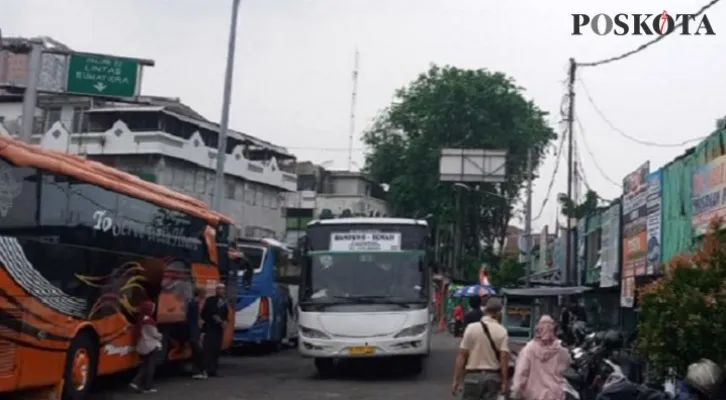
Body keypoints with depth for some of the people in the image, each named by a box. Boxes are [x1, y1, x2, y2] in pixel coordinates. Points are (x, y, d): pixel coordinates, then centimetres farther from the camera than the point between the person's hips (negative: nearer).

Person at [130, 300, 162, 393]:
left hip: (143, 346, 8)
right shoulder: (149, 320, -19)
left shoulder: (141, 319, 8)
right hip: (151, 345, -8)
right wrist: (160, 337, 7)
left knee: (144, 366, 14)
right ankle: (147, 387, 3)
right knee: (150, 366, 0)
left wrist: (157, 336, 13)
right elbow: (154, 334, -13)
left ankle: (136, 382, -1)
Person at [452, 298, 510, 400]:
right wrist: (504, 382, -6)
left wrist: (456, 379, -3)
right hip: (493, 376, 1)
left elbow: (462, 356, -7)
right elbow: (504, 358, -10)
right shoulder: (502, 331, -4)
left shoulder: (471, 328, -6)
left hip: (473, 375, -1)